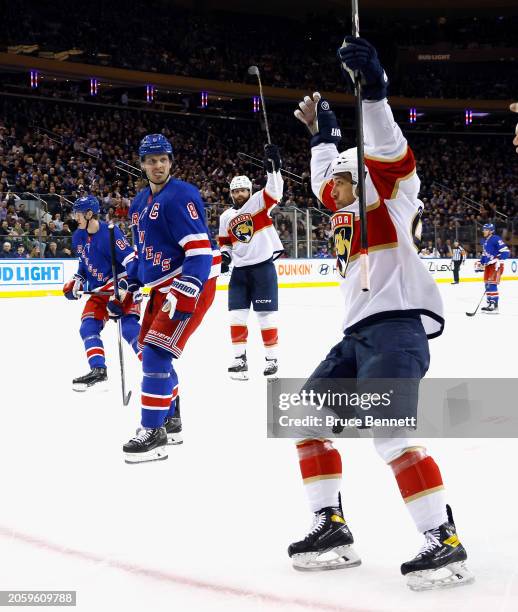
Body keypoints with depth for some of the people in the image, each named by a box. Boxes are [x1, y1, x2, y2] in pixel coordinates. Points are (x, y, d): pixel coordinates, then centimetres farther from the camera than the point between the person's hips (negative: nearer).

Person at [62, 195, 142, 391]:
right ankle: (98, 370, 2)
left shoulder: (109, 233, -20)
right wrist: (76, 282, 9)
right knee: (88, 327, 0)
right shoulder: (78, 237, 6)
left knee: (129, 328, -21)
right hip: (99, 290, 9)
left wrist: (124, 289, -30)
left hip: (123, 287, -9)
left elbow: (132, 261, -24)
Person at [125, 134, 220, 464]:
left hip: (193, 284, -10)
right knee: (150, 351, 15)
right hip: (165, 286, 10)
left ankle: (154, 433, -10)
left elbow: (200, 250, -24)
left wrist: (183, 293, -32)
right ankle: (169, 417, 31)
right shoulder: (140, 203, 12)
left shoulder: (180, 196, -16)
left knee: (157, 354, -16)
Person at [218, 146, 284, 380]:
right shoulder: (226, 217, 12)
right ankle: (239, 357, 9)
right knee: (237, 314, 1)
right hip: (239, 270, 5)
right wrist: (225, 255, 2)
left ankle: (272, 357, 9)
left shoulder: (259, 202, -3)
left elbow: (274, 191, -21)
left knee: (266, 314, -1)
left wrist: (273, 167, -34)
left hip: (263, 266, -5)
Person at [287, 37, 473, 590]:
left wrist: (372, 88, -24)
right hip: (359, 333, 10)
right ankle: (331, 526, 8)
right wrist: (322, 133, 46)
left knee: (386, 427, -24)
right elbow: (324, 181, 44)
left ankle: (443, 541, -21)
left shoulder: (389, 194, 4)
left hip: (397, 324, -10)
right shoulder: (346, 211, 26)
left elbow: (389, 151, -14)